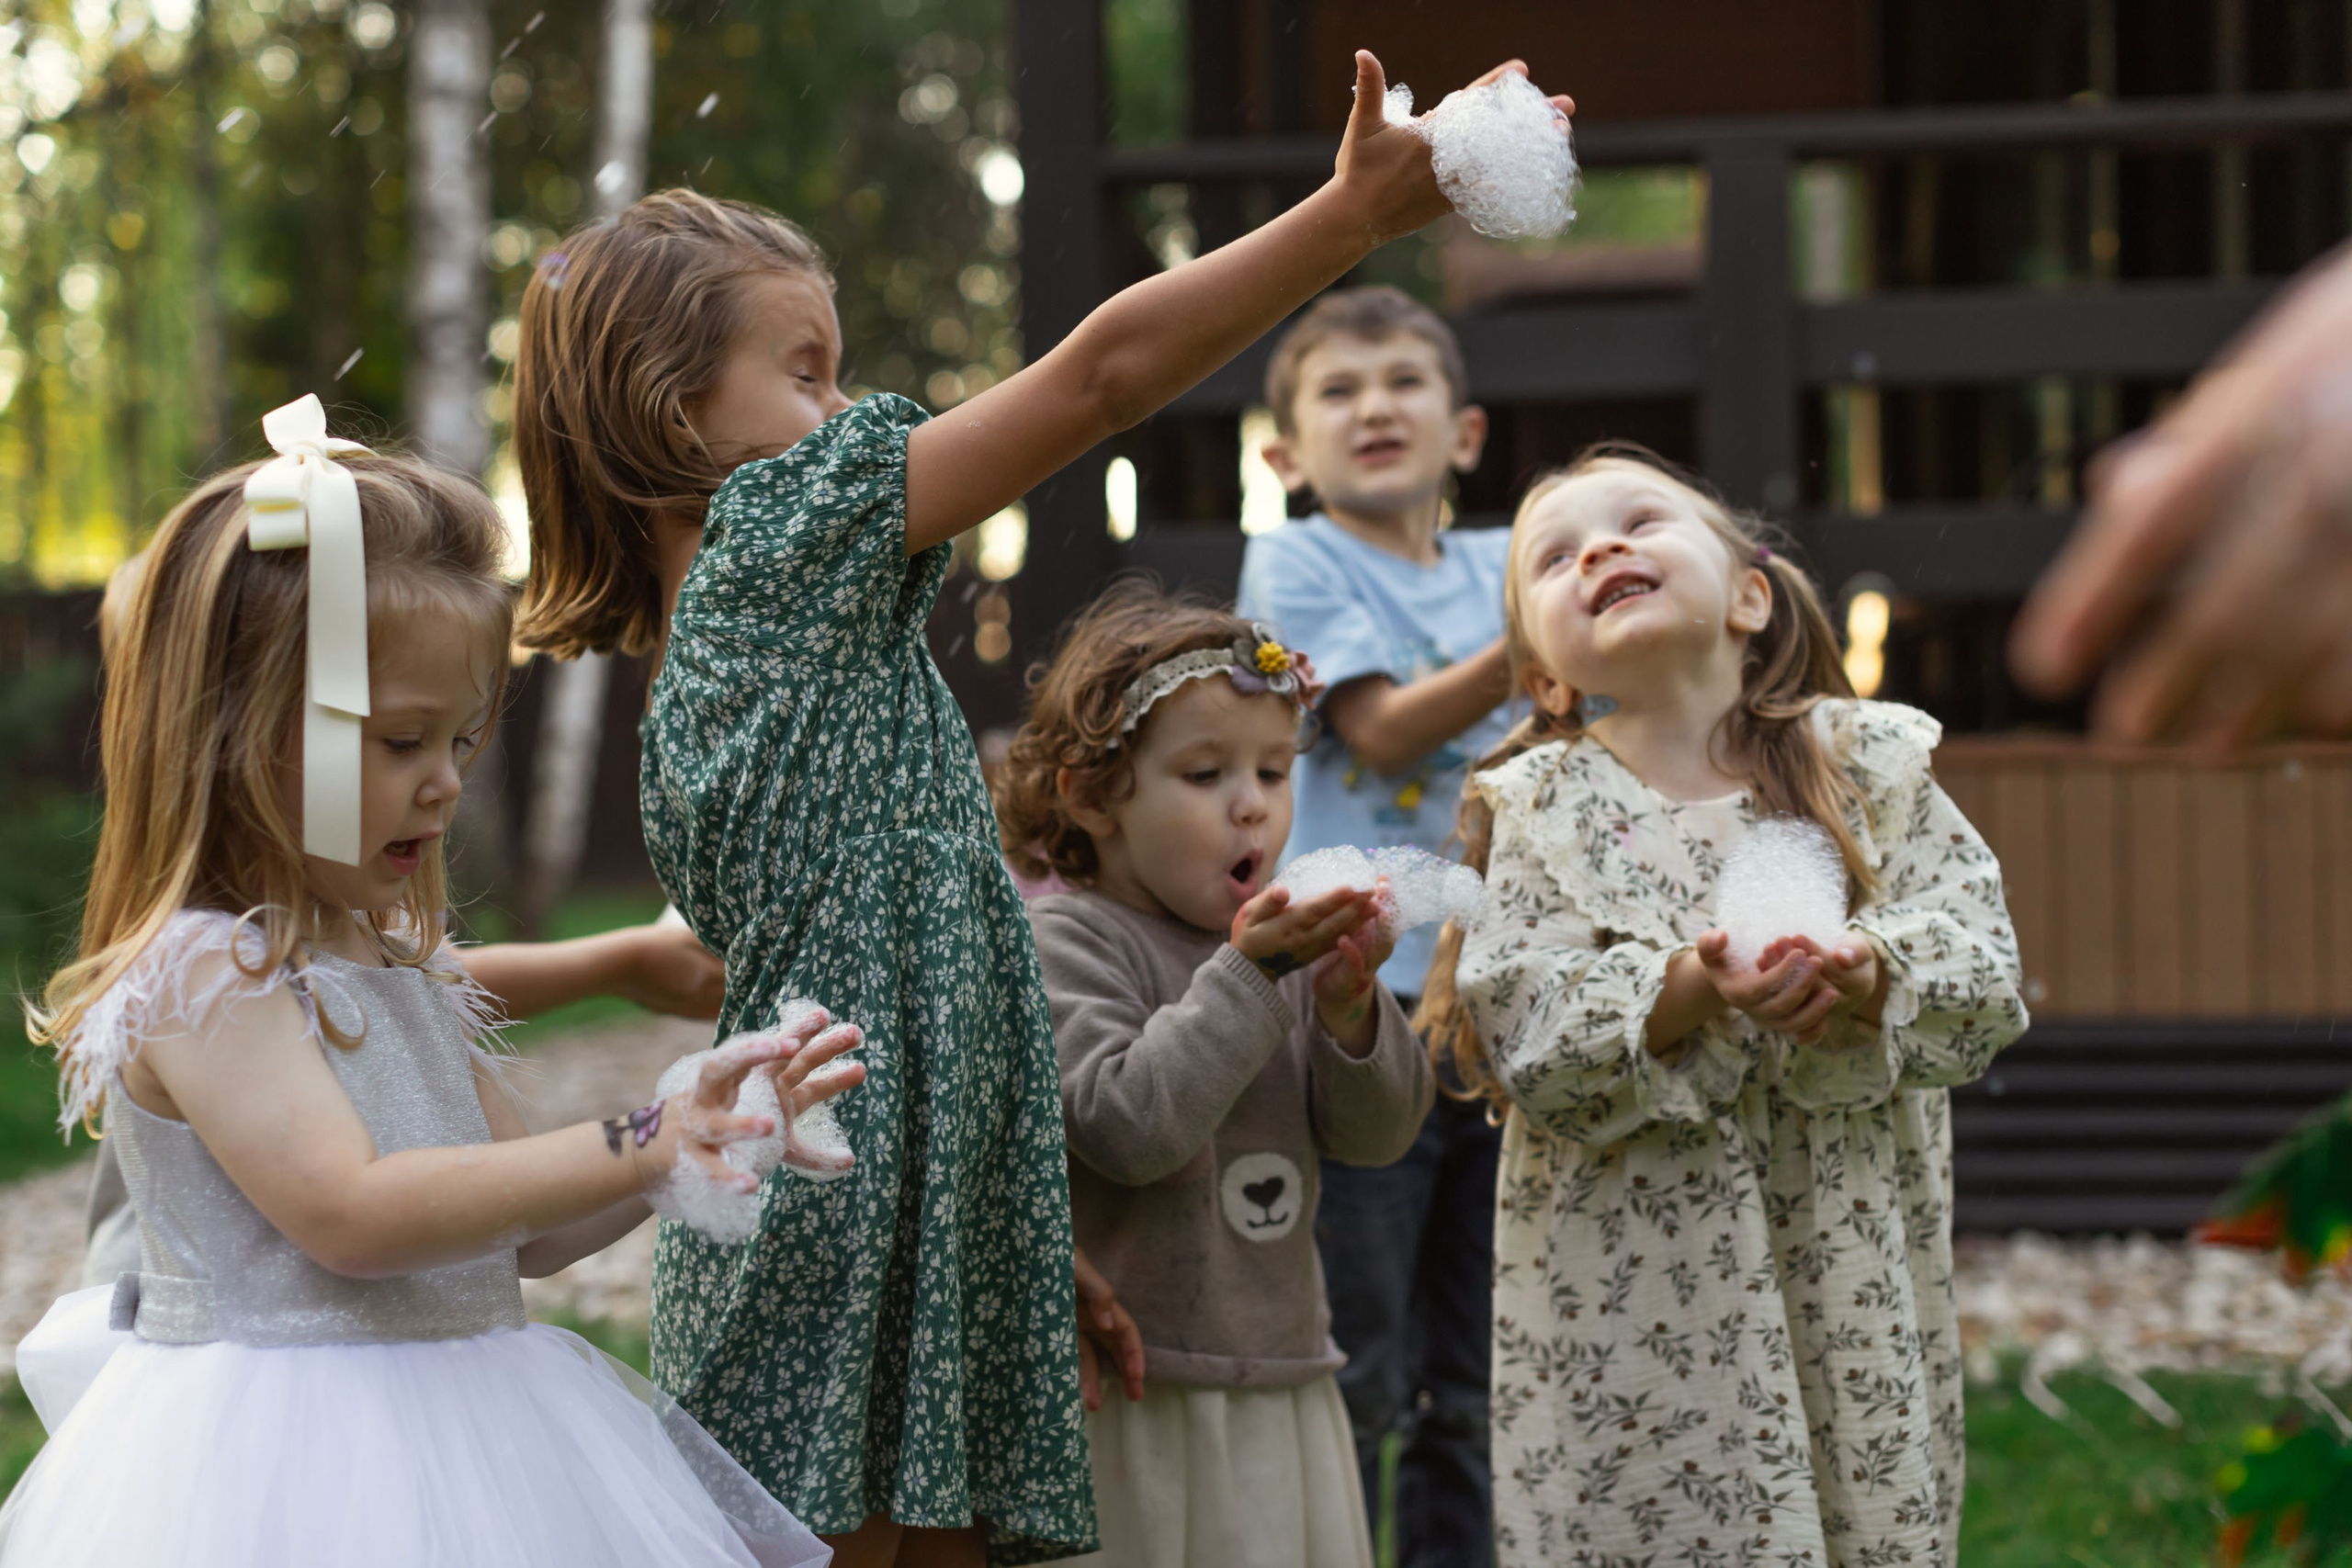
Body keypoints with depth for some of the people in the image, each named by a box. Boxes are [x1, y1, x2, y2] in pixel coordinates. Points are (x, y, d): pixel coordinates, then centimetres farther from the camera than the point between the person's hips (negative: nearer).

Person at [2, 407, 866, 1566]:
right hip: (289, 1472, -8)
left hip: (459, 1445, 8)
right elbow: (352, 1215, -24)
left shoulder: (400, 966, 13)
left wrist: (696, 1121, 3)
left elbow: (521, 1232, 17)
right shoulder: (200, 973, -14)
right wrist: (630, 1151, -23)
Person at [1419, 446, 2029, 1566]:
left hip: (1851, 1271, 2)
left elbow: (1984, 976, -3)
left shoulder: (1867, 763, 4)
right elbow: (1526, 1049, -11)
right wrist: (1686, 995, -26)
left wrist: (1867, 978, -23)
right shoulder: (1537, 811, 0)